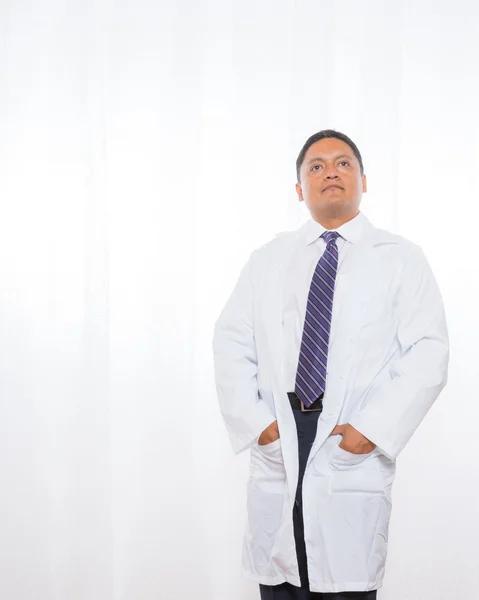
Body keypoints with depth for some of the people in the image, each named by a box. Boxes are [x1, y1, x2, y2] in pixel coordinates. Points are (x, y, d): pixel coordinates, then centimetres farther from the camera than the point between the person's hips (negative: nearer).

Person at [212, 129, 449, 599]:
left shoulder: (401, 259, 6)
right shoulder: (267, 260, 16)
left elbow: (428, 354, -3)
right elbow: (231, 343, 9)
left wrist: (375, 428, -13)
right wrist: (254, 420, -5)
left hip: (354, 455, -2)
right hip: (276, 450, 3)